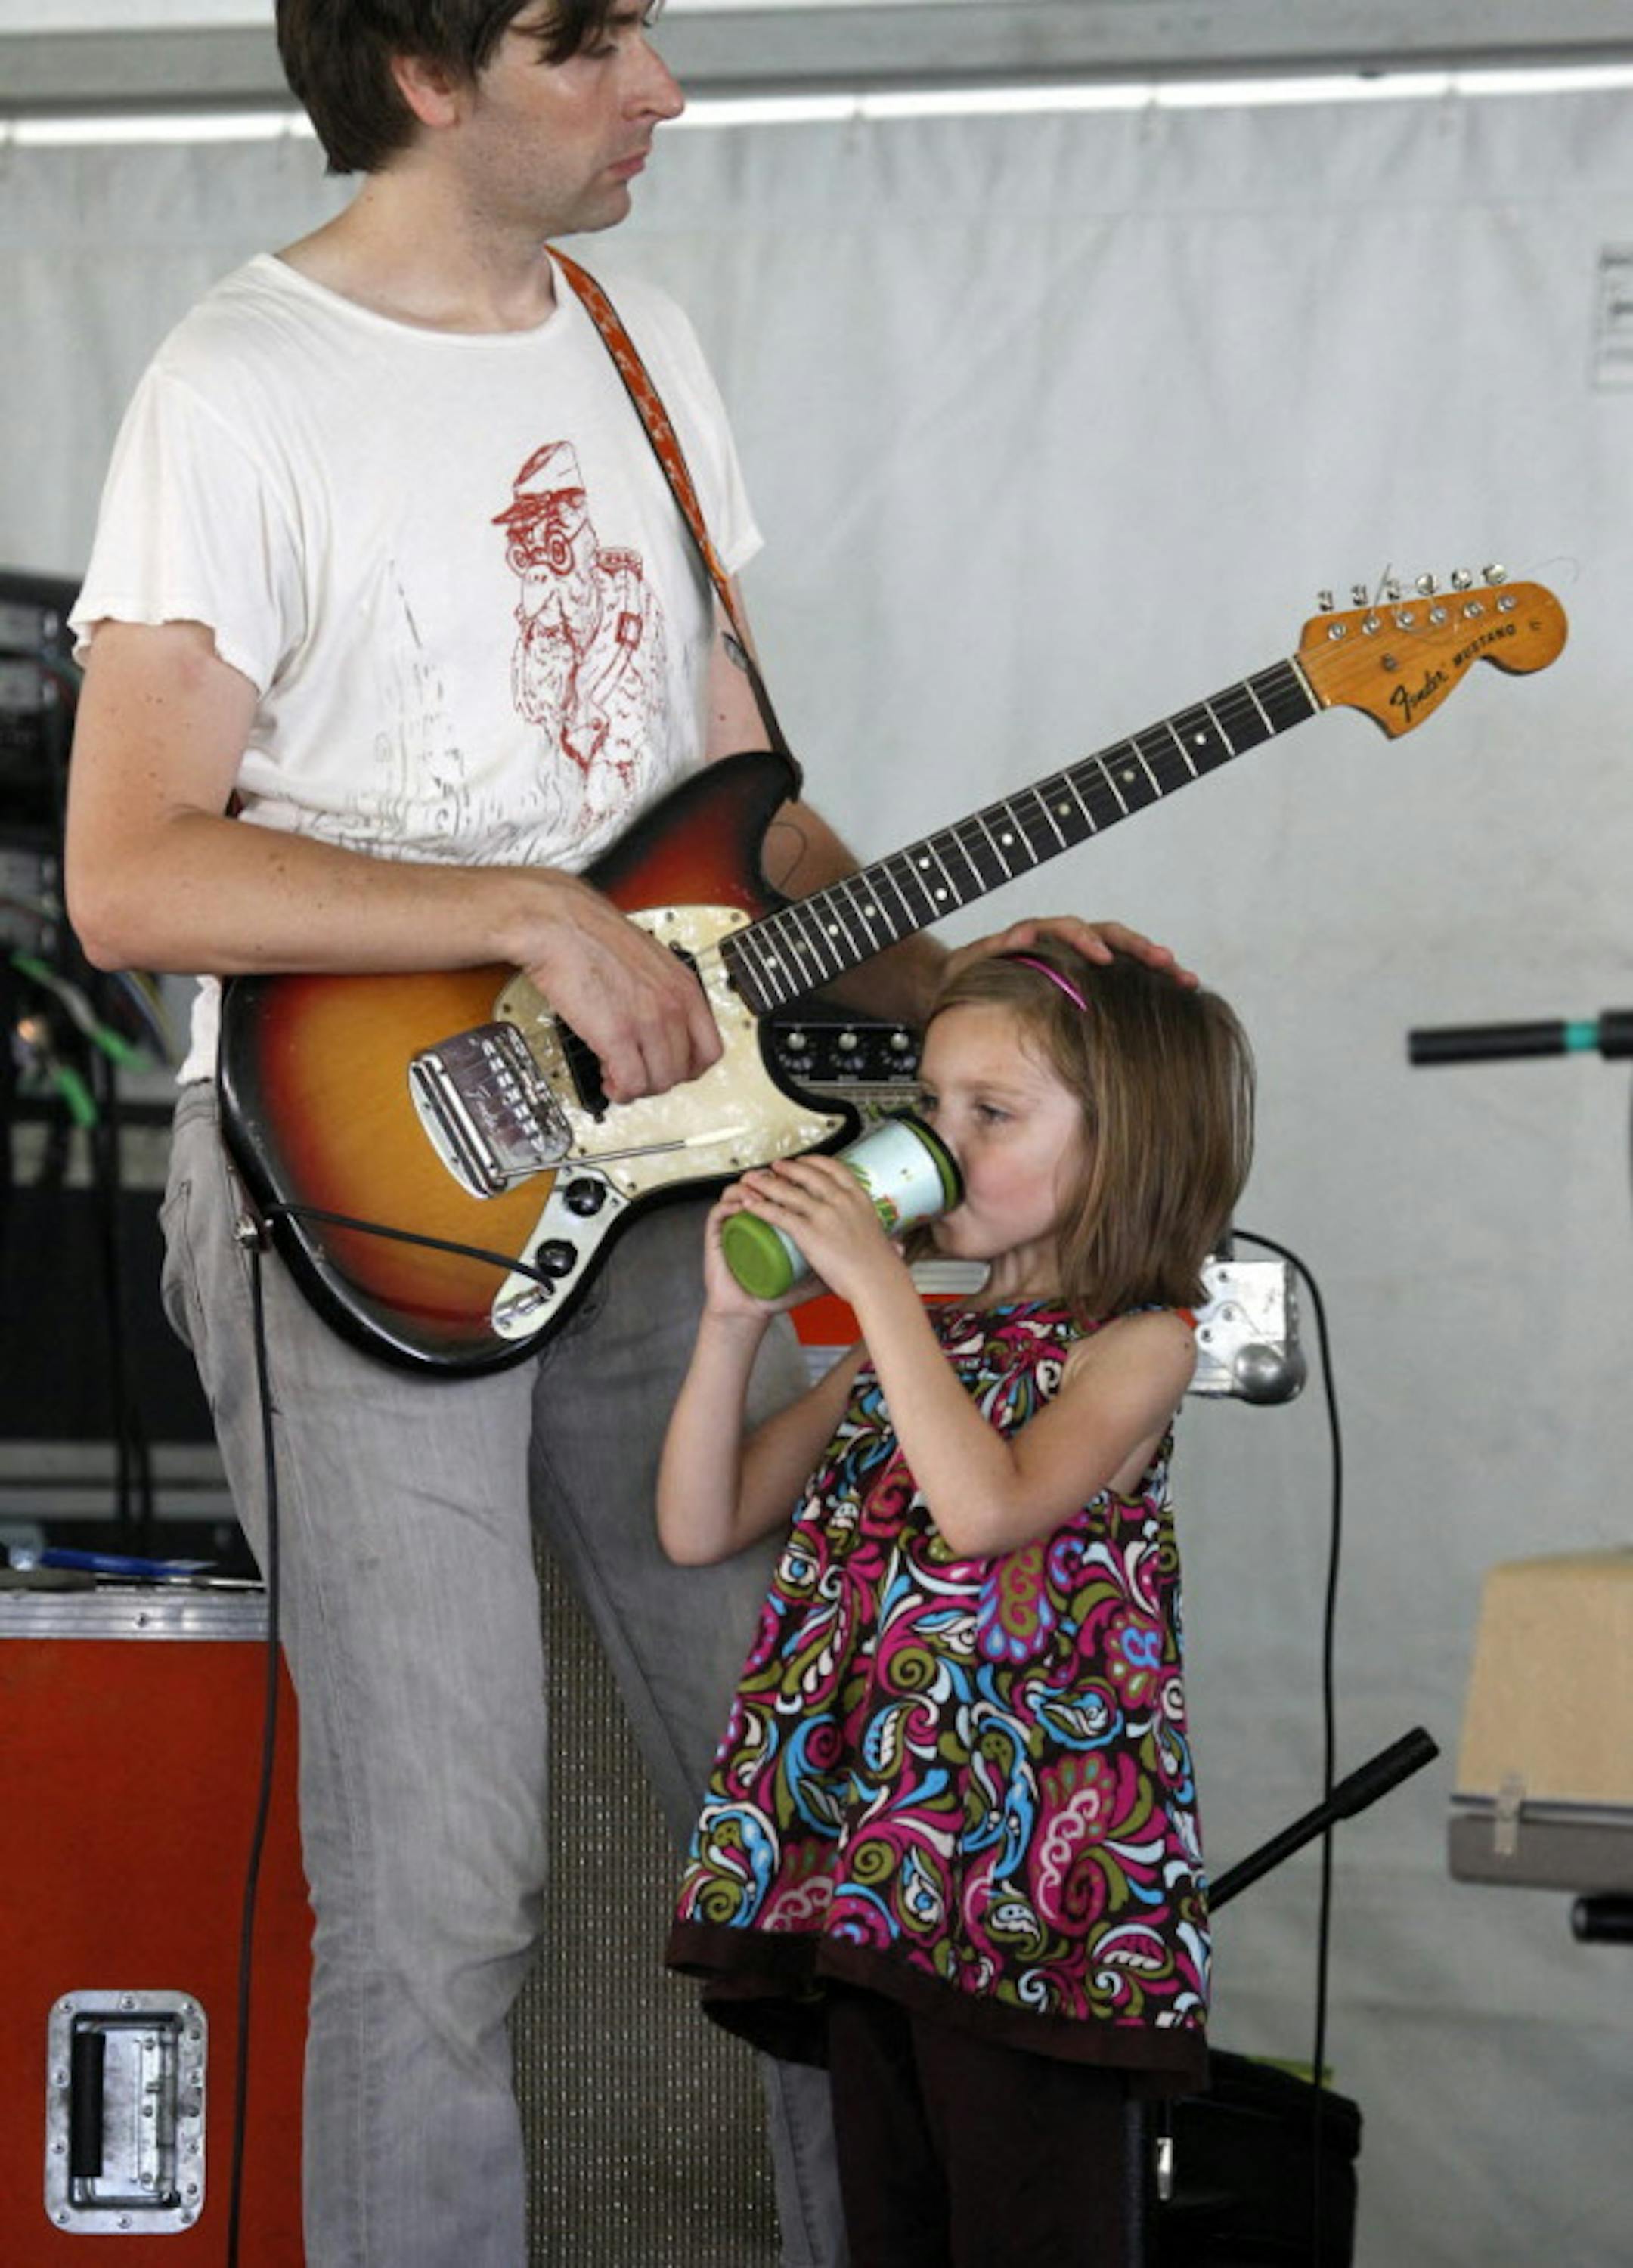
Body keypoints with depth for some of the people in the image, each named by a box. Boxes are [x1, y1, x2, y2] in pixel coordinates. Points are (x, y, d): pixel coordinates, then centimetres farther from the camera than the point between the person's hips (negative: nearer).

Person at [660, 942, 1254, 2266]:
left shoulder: (1136, 1346, -3)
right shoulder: (911, 1350, 17)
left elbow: (984, 1507, -23)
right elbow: (701, 1526, 13)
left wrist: (877, 1281, -18)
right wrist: (736, 1321, 1)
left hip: (1022, 1867, -7)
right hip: (863, 1859, 7)